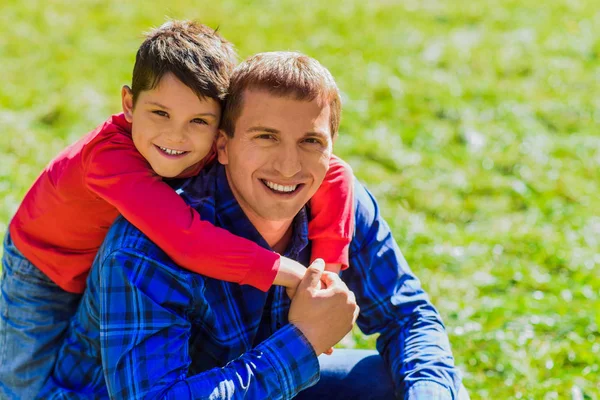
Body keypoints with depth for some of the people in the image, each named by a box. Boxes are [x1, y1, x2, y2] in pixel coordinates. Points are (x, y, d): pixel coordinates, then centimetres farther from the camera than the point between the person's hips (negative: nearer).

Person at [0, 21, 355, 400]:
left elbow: (333, 174, -27)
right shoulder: (109, 153, -43)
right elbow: (187, 241, -53)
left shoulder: (222, 144, -30)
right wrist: (290, 272, -47)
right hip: (46, 274, -4)